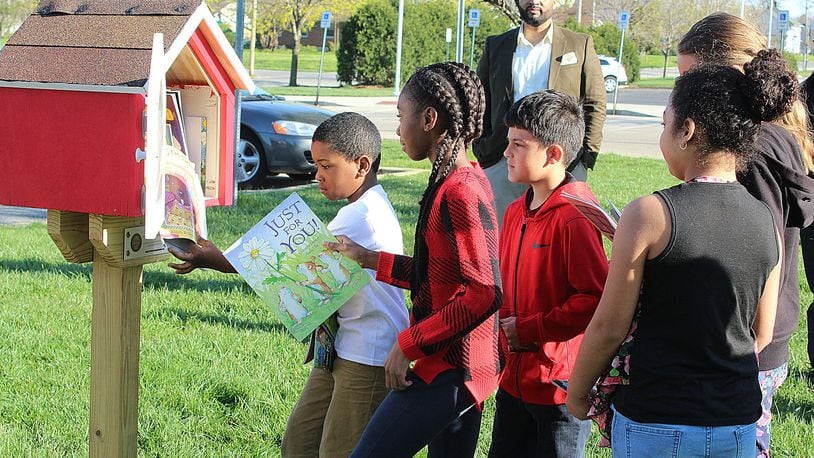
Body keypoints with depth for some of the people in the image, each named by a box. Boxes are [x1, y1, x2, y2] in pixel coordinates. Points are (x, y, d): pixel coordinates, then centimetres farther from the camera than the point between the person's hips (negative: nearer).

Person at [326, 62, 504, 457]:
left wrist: (410, 344, -19)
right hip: (458, 365, 10)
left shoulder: (462, 193, -20)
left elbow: (485, 293, -25)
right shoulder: (451, 183, 11)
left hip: (448, 370, -10)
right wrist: (369, 260, 19)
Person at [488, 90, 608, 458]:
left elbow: (596, 298, -23)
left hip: (560, 386, -8)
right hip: (516, 379, 8)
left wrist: (529, 330, -19)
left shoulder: (574, 216, -18)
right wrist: (504, 324, 3)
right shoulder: (516, 211, 9)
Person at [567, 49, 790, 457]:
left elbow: (609, 327, -10)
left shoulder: (649, 215, -15)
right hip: (739, 424, 5)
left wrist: (577, 393, 6)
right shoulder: (767, 221, 0)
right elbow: (761, 334, 9)